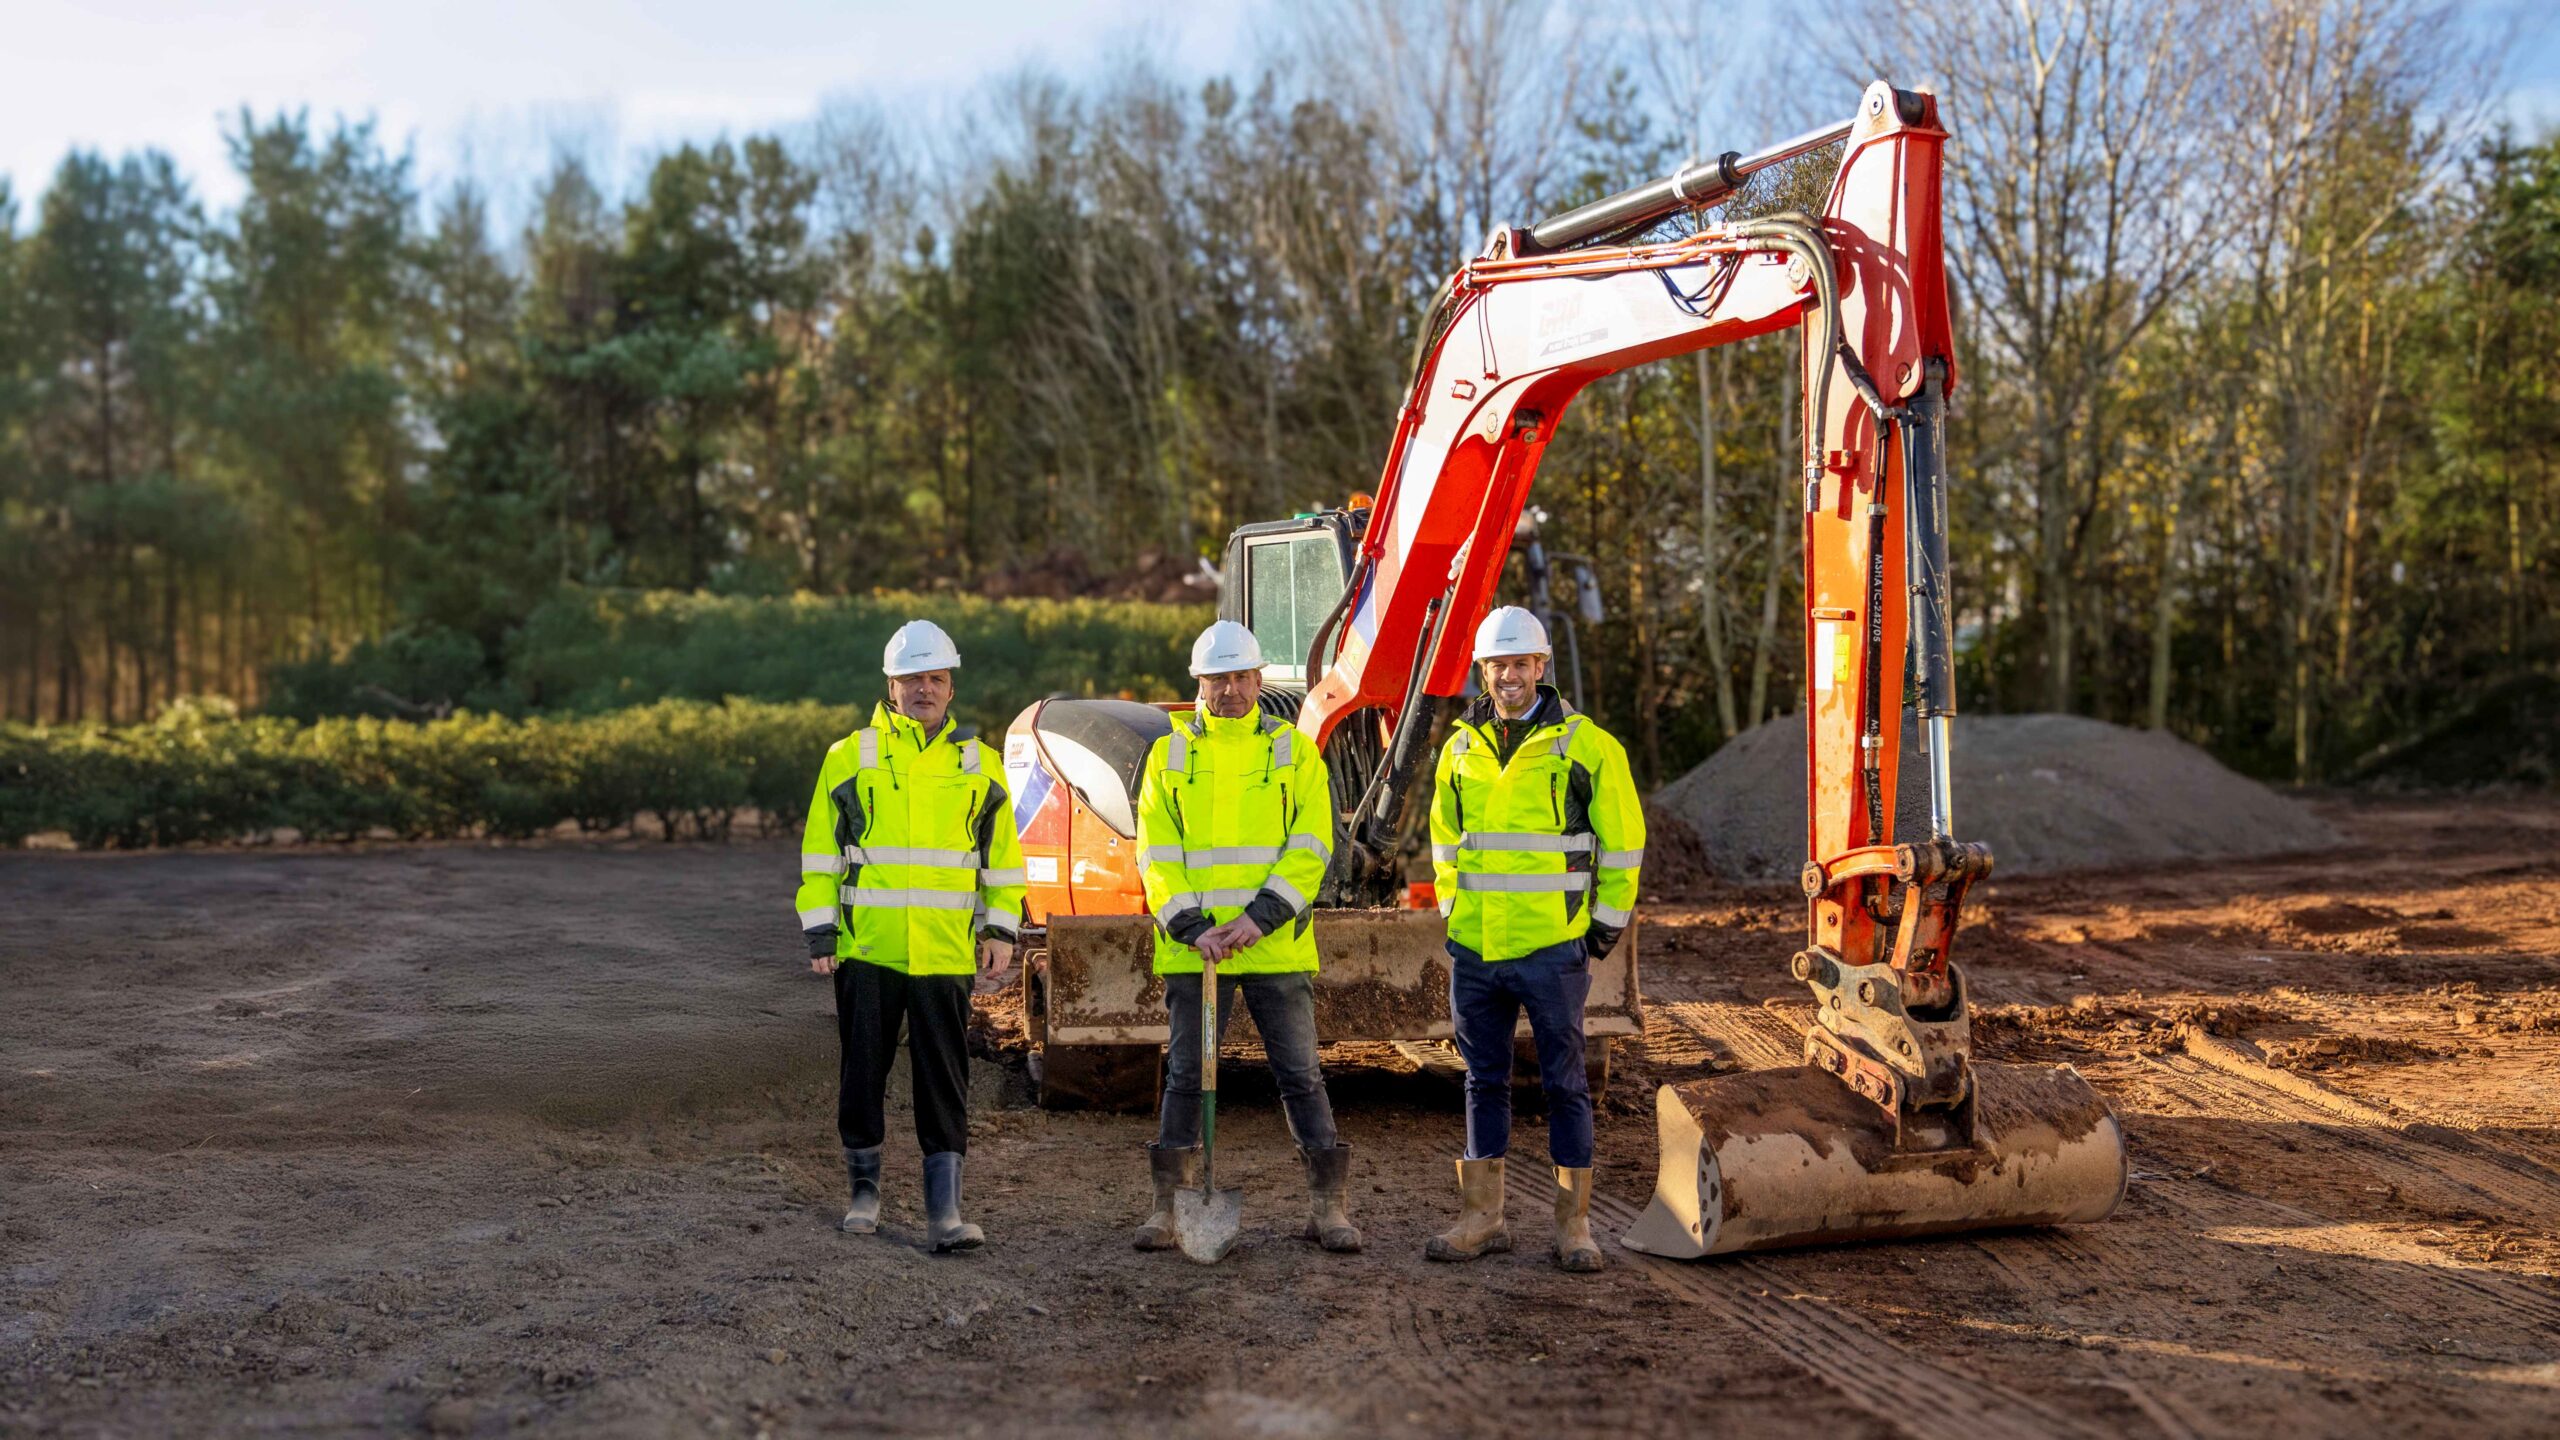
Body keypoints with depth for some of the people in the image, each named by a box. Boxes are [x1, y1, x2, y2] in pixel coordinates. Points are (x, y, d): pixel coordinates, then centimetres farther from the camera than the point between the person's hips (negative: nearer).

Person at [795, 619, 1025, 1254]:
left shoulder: (979, 766, 8)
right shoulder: (848, 758, 3)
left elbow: (1003, 860, 13)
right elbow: (820, 855, 5)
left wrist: (1001, 931, 4)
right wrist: (820, 933, 0)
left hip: (946, 956, 1)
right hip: (866, 949, 0)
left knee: (944, 1084, 0)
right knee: (863, 1075, 9)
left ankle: (943, 1212, 4)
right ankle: (865, 1190, 26)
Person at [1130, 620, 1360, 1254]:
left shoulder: (1294, 750, 5)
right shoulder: (1169, 755, 8)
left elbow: (1312, 845, -3)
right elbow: (1156, 853, 2)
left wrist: (1259, 918, -13)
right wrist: (1192, 927, -11)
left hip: (1277, 947, -1)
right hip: (1192, 947, 1)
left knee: (1301, 1075, 3)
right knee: (1186, 1076, 6)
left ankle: (1328, 1205, 12)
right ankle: (1171, 1204, 16)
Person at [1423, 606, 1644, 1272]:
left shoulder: (1585, 743, -4)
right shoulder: (1461, 747, 9)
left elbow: (1623, 838, 1)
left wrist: (1608, 920, 1)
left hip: (1553, 948, -4)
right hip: (1474, 949, 4)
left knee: (1564, 1083, 3)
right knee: (1484, 1081, 11)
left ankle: (1574, 1224, 12)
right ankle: (1481, 1217, 19)